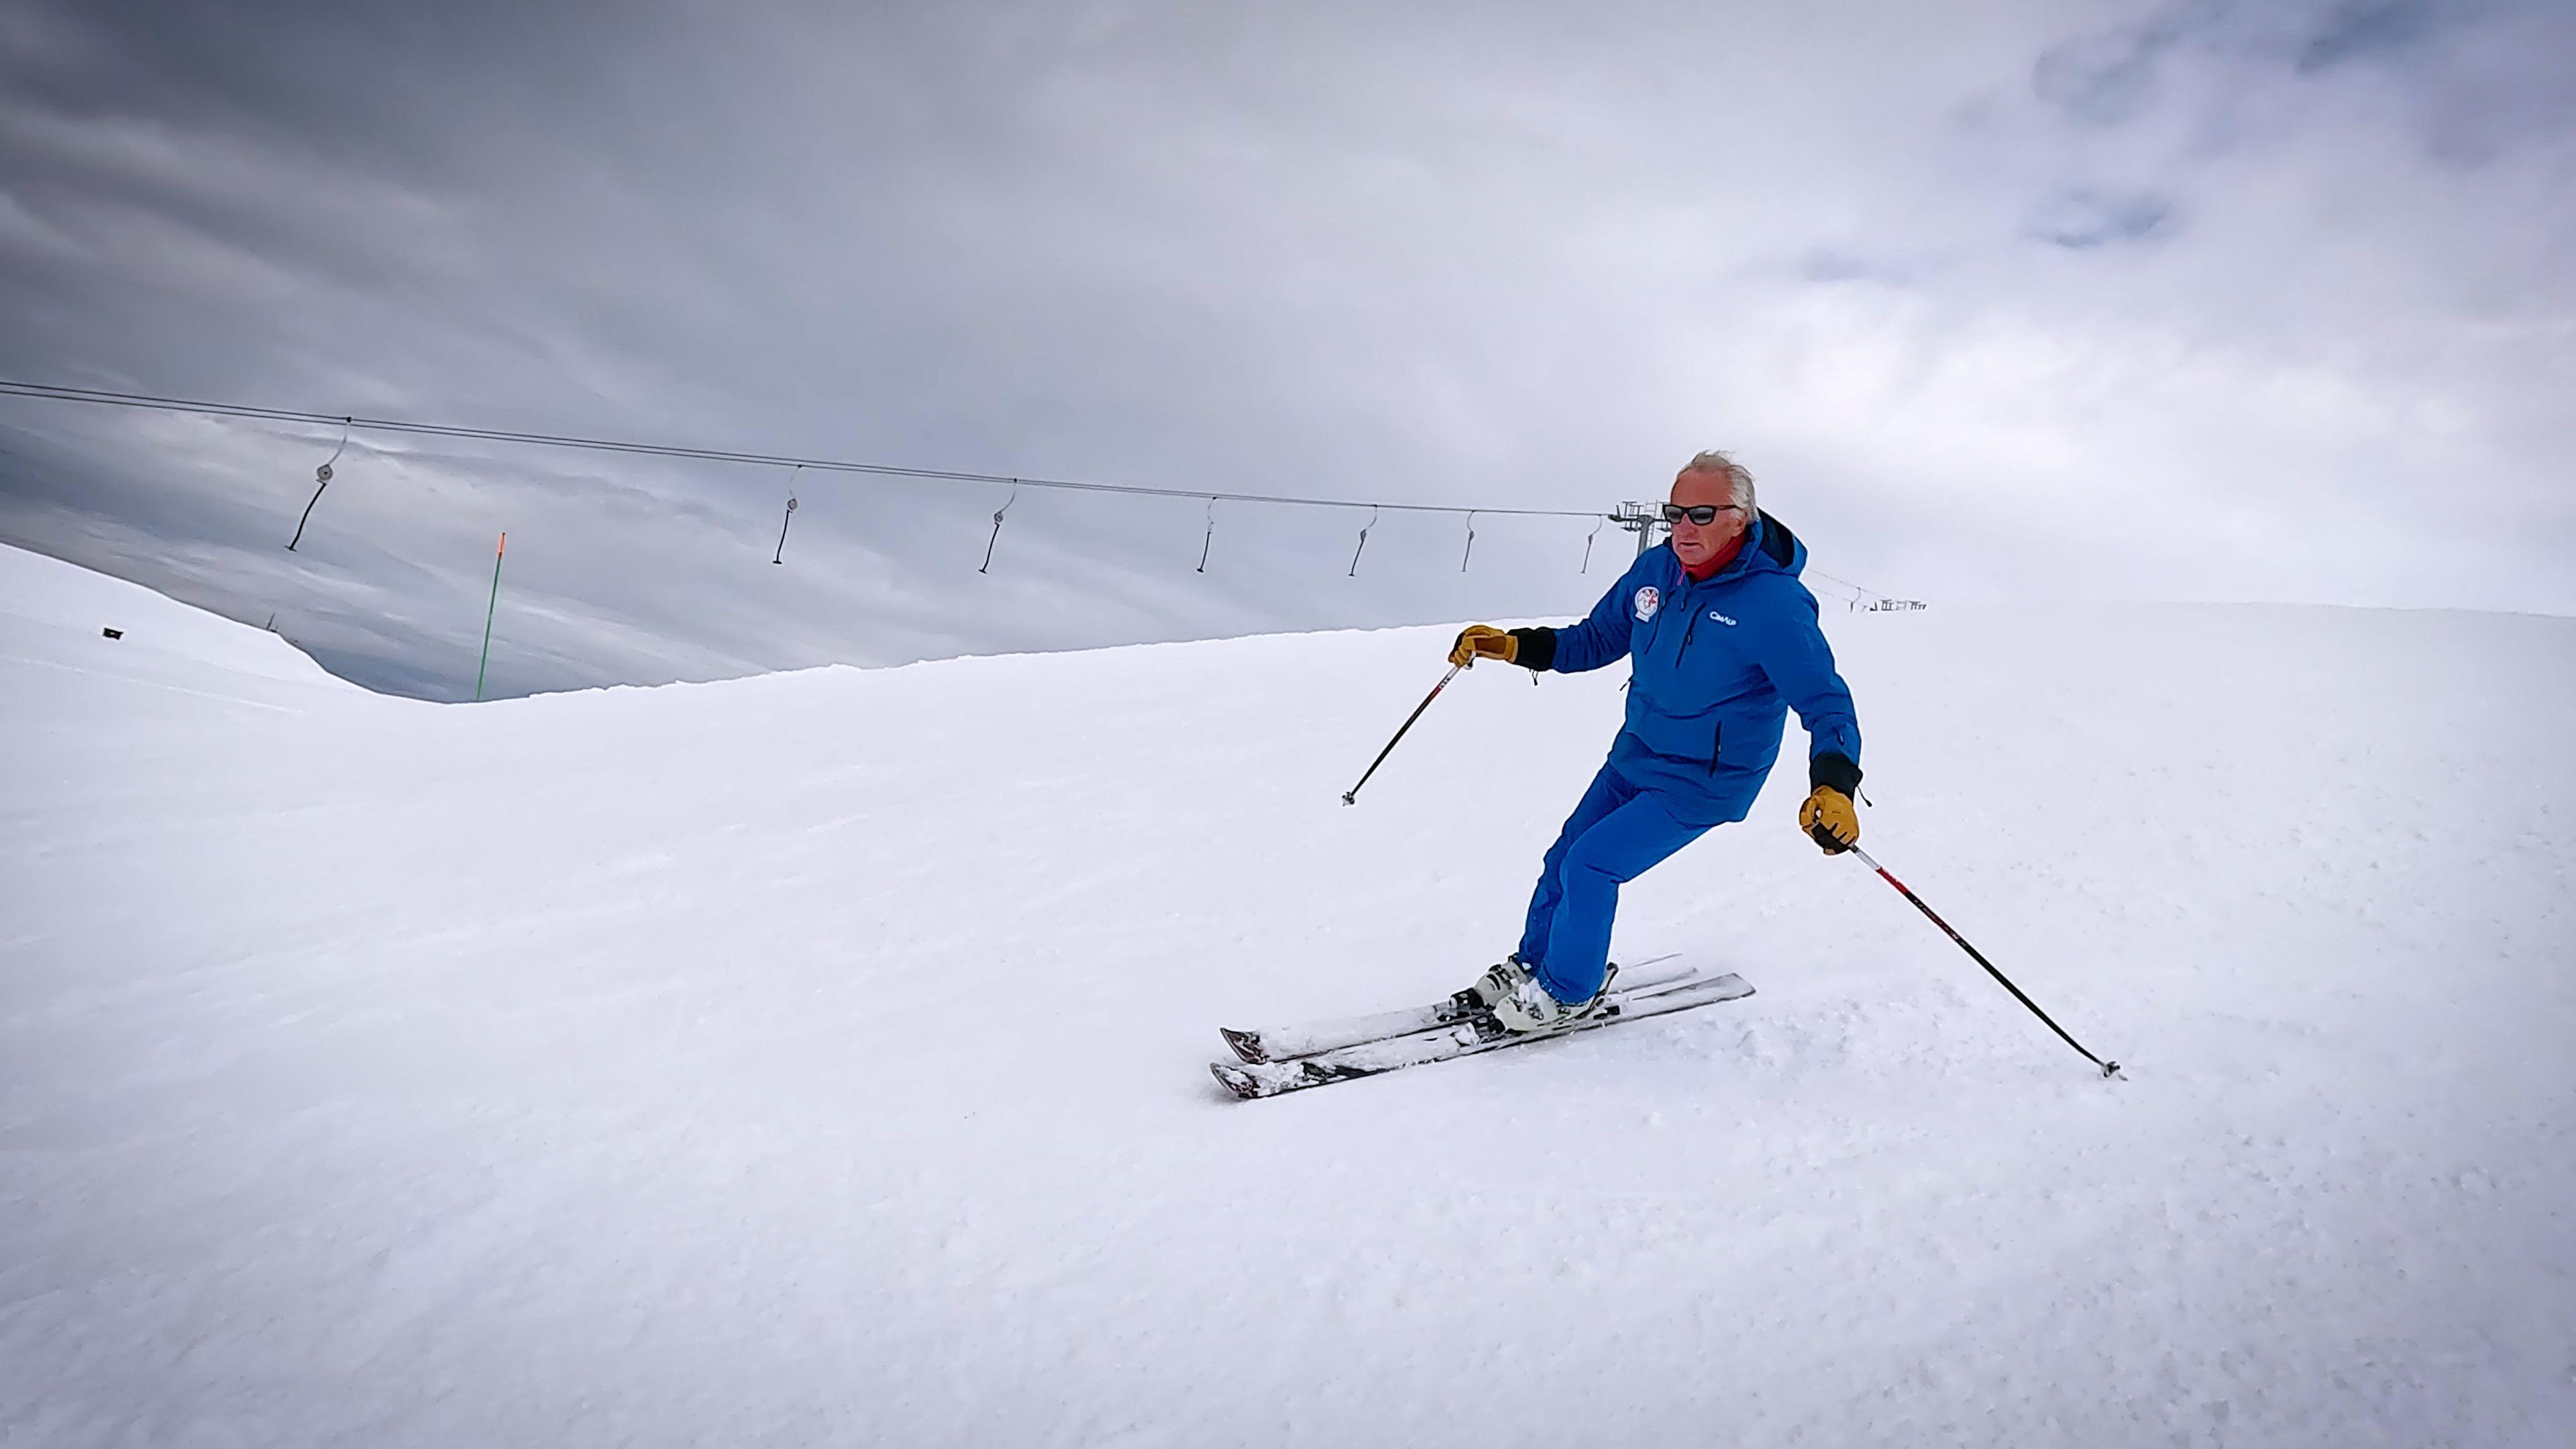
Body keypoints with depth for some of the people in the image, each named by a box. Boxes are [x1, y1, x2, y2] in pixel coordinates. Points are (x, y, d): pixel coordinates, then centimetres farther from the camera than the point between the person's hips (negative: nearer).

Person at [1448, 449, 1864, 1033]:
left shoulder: (1775, 604, -25)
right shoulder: (1655, 570, -6)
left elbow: (1826, 704, -23)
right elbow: (1595, 640, 8)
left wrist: (1834, 786, -40)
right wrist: (1511, 646, -5)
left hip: (1704, 782, -6)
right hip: (1635, 756, 7)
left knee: (1589, 865, -11)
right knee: (1564, 857, 12)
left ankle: (1569, 993, 14)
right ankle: (1531, 965, 36)